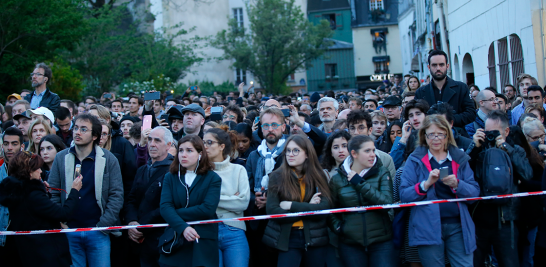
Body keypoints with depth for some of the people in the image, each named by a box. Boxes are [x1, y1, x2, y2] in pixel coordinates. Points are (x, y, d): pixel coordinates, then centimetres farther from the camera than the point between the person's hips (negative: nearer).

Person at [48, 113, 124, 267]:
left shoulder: (108, 159, -1)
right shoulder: (61, 158, 4)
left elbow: (117, 195, -4)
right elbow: (53, 195, 4)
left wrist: (103, 224, -10)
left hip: (98, 232, -1)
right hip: (69, 233, 1)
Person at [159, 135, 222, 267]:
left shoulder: (213, 178, 1)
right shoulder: (170, 177, 8)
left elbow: (208, 209, -13)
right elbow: (164, 207, -7)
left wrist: (175, 213, -10)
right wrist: (183, 228, -23)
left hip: (202, 245, -2)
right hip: (175, 243, 2)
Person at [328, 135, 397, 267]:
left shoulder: (382, 173, 4)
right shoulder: (337, 179, 5)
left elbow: (387, 202, -12)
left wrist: (360, 183, -12)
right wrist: (337, 226, -2)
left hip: (381, 241, -1)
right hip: (350, 244, 1)